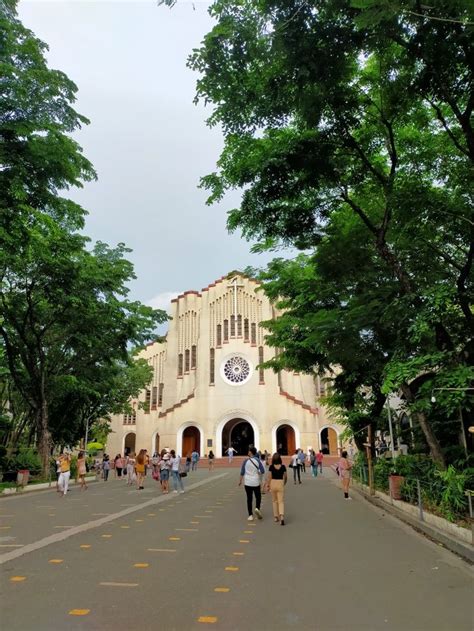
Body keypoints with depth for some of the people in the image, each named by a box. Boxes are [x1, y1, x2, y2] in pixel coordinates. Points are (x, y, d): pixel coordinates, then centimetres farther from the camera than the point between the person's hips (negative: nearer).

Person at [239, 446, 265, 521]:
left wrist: (240, 481, 12)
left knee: (249, 498, 8)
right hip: (256, 482, -1)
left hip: (247, 482, 1)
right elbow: (262, 471, -8)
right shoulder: (258, 460, -5)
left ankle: (250, 515, 7)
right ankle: (257, 508, -10)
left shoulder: (245, 461, -5)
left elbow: (242, 472, -1)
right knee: (258, 497, 15)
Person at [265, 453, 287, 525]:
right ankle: (282, 516, -17)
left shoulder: (271, 467, -9)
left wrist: (267, 485, 1)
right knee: (281, 501, 3)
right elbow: (285, 477, 4)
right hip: (280, 484, 0)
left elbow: (269, 477, -9)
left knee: (274, 501, 16)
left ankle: (276, 517, 22)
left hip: (273, 483, 0)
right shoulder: (283, 467, -5)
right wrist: (284, 483, 21)